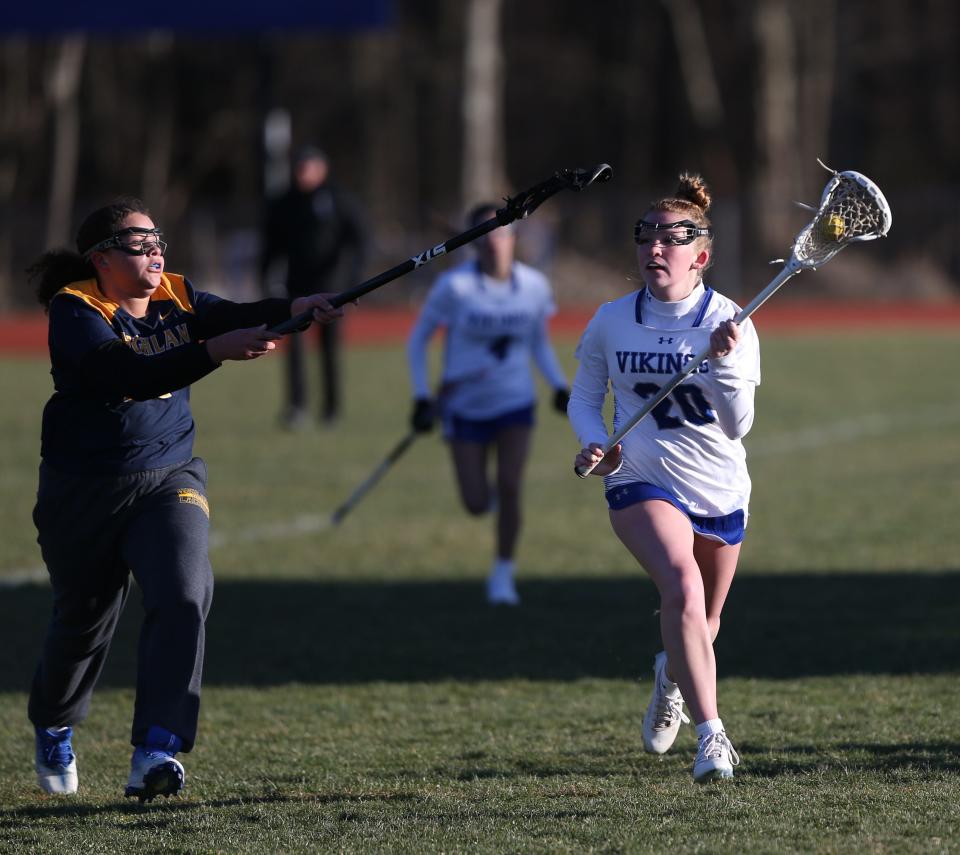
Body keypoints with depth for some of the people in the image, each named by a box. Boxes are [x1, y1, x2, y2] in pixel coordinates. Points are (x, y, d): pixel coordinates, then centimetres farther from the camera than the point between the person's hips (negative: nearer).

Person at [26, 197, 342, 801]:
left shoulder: (176, 296, 3)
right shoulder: (75, 309, -14)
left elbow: (233, 318, -14)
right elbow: (125, 373, -31)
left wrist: (293, 310, -35)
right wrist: (215, 351, -40)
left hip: (170, 479, 3)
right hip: (84, 490, -3)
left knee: (184, 597, -21)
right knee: (84, 619, 12)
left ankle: (156, 752, -24)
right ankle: (53, 729, 43)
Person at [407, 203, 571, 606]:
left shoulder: (534, 285, -5)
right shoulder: (454, 286, -15)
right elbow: (417, 340, -4)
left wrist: (559, 385, -3)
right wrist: (422, 398, -11)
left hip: (515, 404, 1)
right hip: (465, 407, -1)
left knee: (509, 489, -13)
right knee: (476, 505, -1)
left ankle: (503, 574, 5)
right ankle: (488, 491, 38)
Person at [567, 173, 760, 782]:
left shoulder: (730, 323, -10)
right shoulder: (611, 322, -5)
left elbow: (737, 425, -16)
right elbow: (585, 396, 9)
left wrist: (724, 361, -32)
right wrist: (594, 443, -11)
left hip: (719, 491, 1)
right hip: (642, 481, -1)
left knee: (703, 626, 17)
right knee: (683, 586, -30)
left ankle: (671, 677, 55)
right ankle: (711, 734, -29)